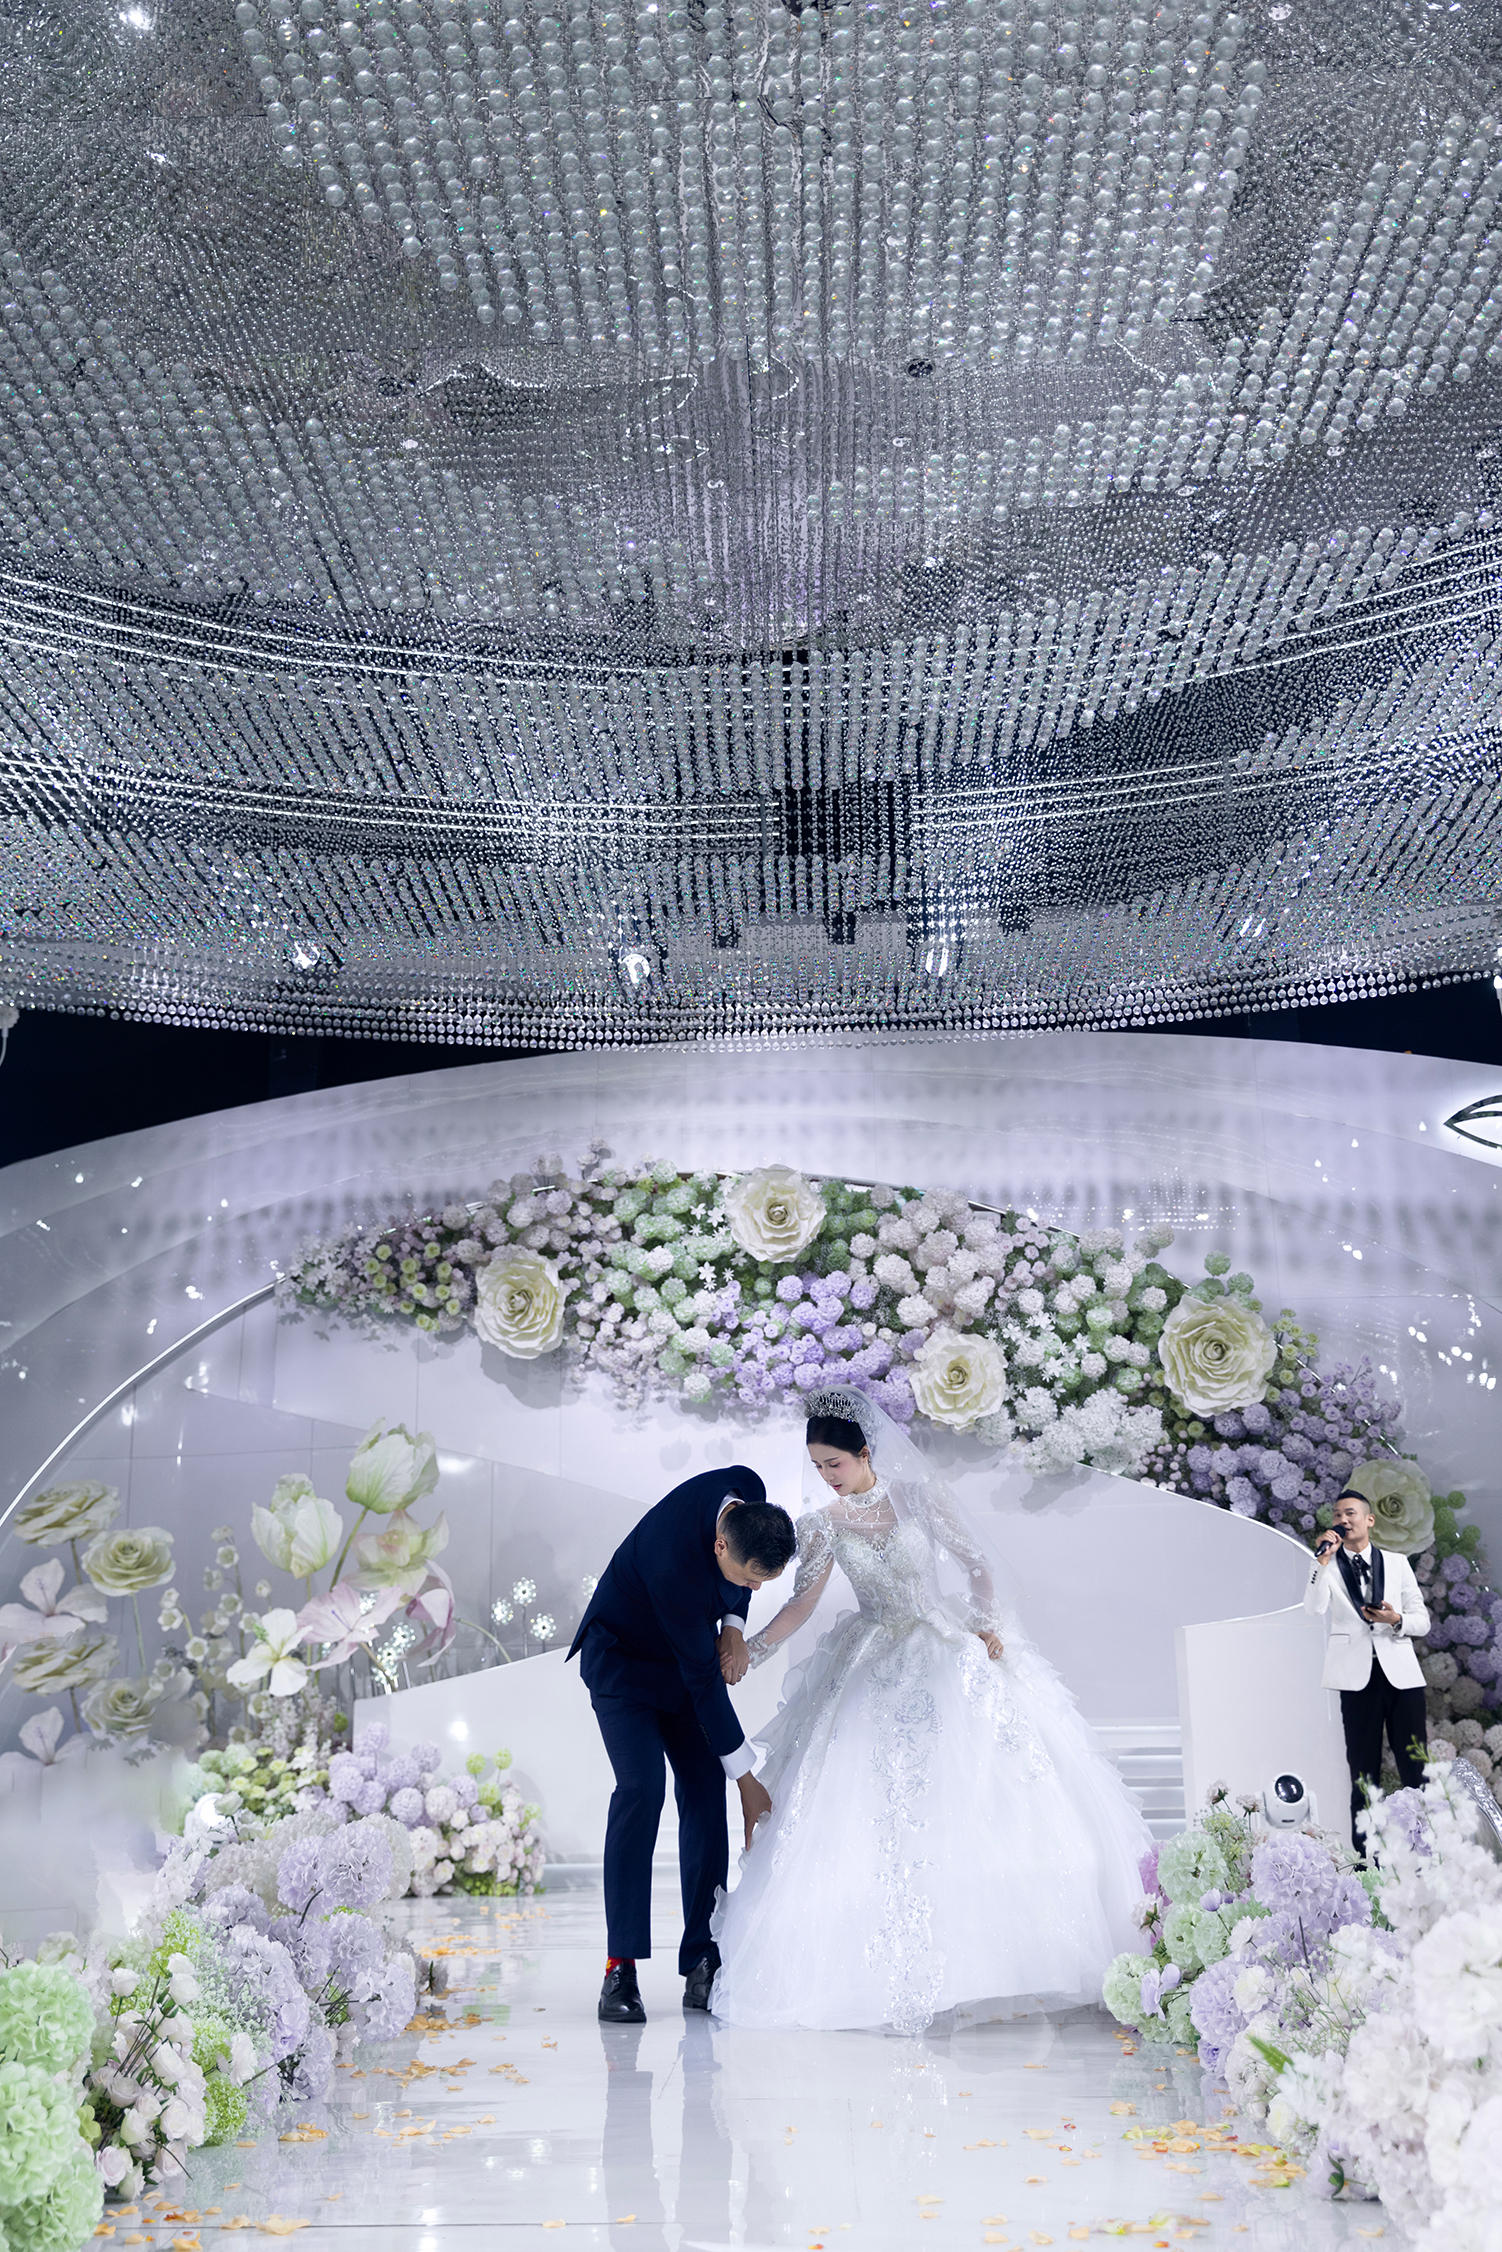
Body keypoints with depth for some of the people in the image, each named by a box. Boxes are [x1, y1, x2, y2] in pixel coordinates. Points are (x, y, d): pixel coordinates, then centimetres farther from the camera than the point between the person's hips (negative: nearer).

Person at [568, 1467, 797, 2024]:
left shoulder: (748, 1488, -23)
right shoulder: (672, 1564, -40)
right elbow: (701, 1677, -30)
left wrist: (732, 1622, -13)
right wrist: (747, 1778, -21)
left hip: (685, 1650, 6)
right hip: (623, 1659, -6)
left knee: (705, 1791, -3)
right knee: (641, 1789, -20)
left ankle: (702, 1963, 1)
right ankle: (621, 1967, -11)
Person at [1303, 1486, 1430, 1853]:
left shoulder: (1396, 1562, 12)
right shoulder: (1327, 1566, 7)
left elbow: (1422, 1620, 10)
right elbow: (1314, 1608, -11)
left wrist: (1396, 1620, -11)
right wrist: (1324, 1560, -16)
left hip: (1401, 1672, 1)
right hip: (1357, 1675, -1)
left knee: (1417, 1769, -2)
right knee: (1363, 1774, 3)